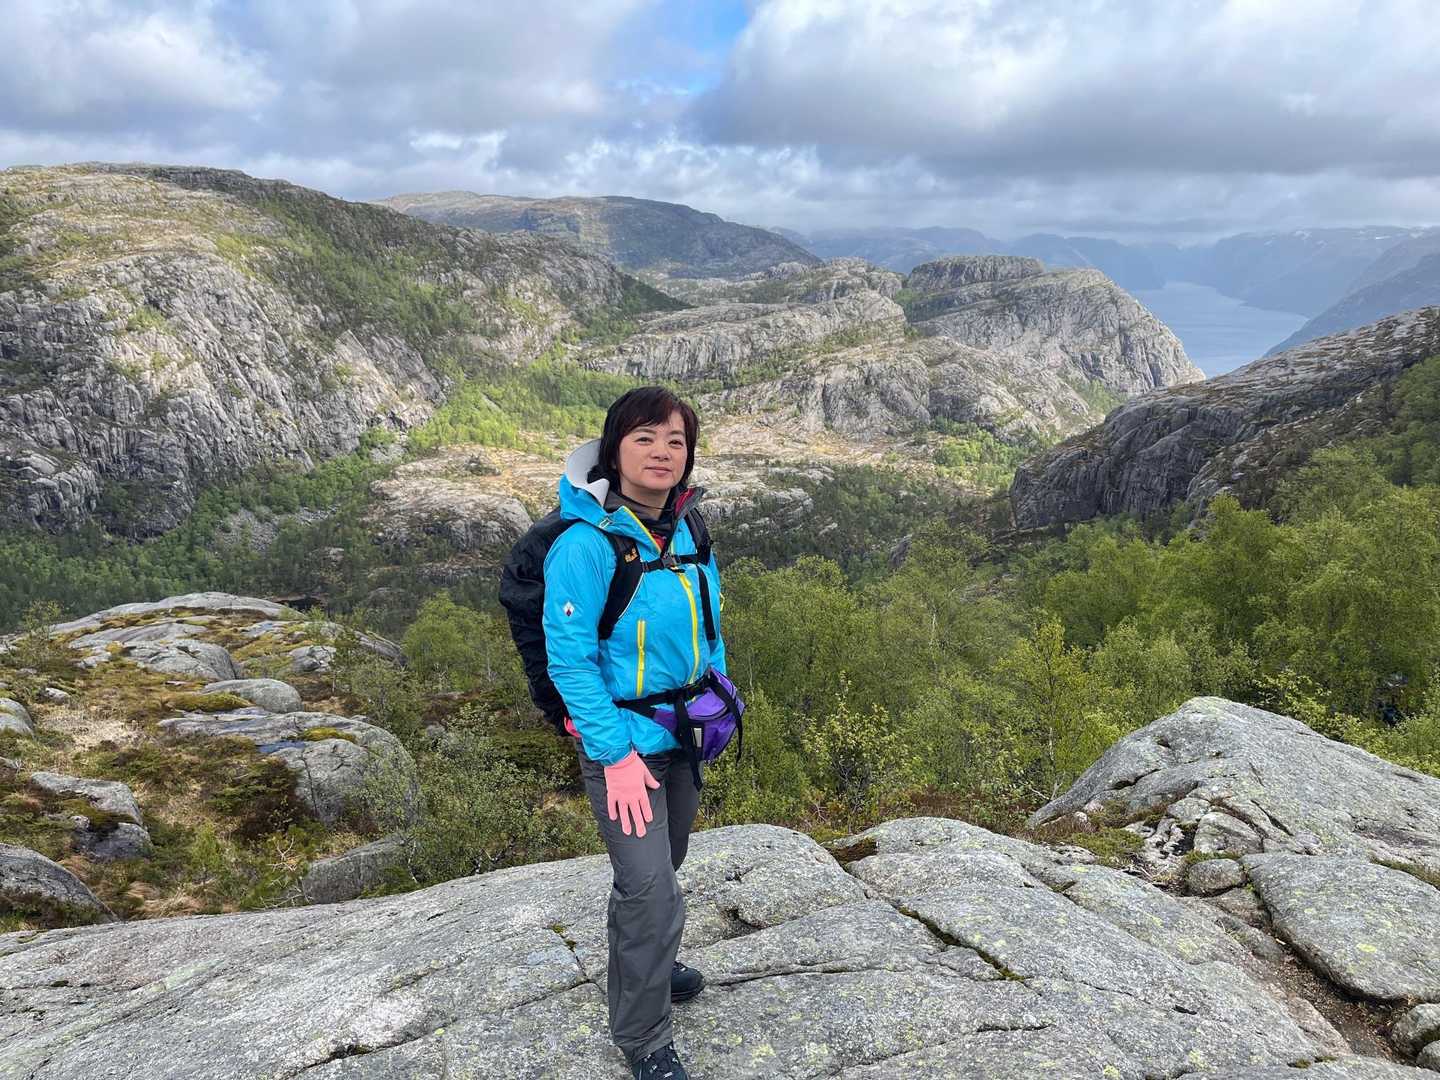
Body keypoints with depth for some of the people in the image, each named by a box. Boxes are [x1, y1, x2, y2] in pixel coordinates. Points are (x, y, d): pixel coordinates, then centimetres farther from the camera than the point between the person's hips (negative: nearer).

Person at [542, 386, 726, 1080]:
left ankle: (644, 965, 51)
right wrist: (615, 756, -21)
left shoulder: (684, 531, -2)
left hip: (683, 735, 7)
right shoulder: (586, 543, -23)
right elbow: (569, 660, -21)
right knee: (651, 892, -4)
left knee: (659, 866, 25)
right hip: (623, 742, -7)